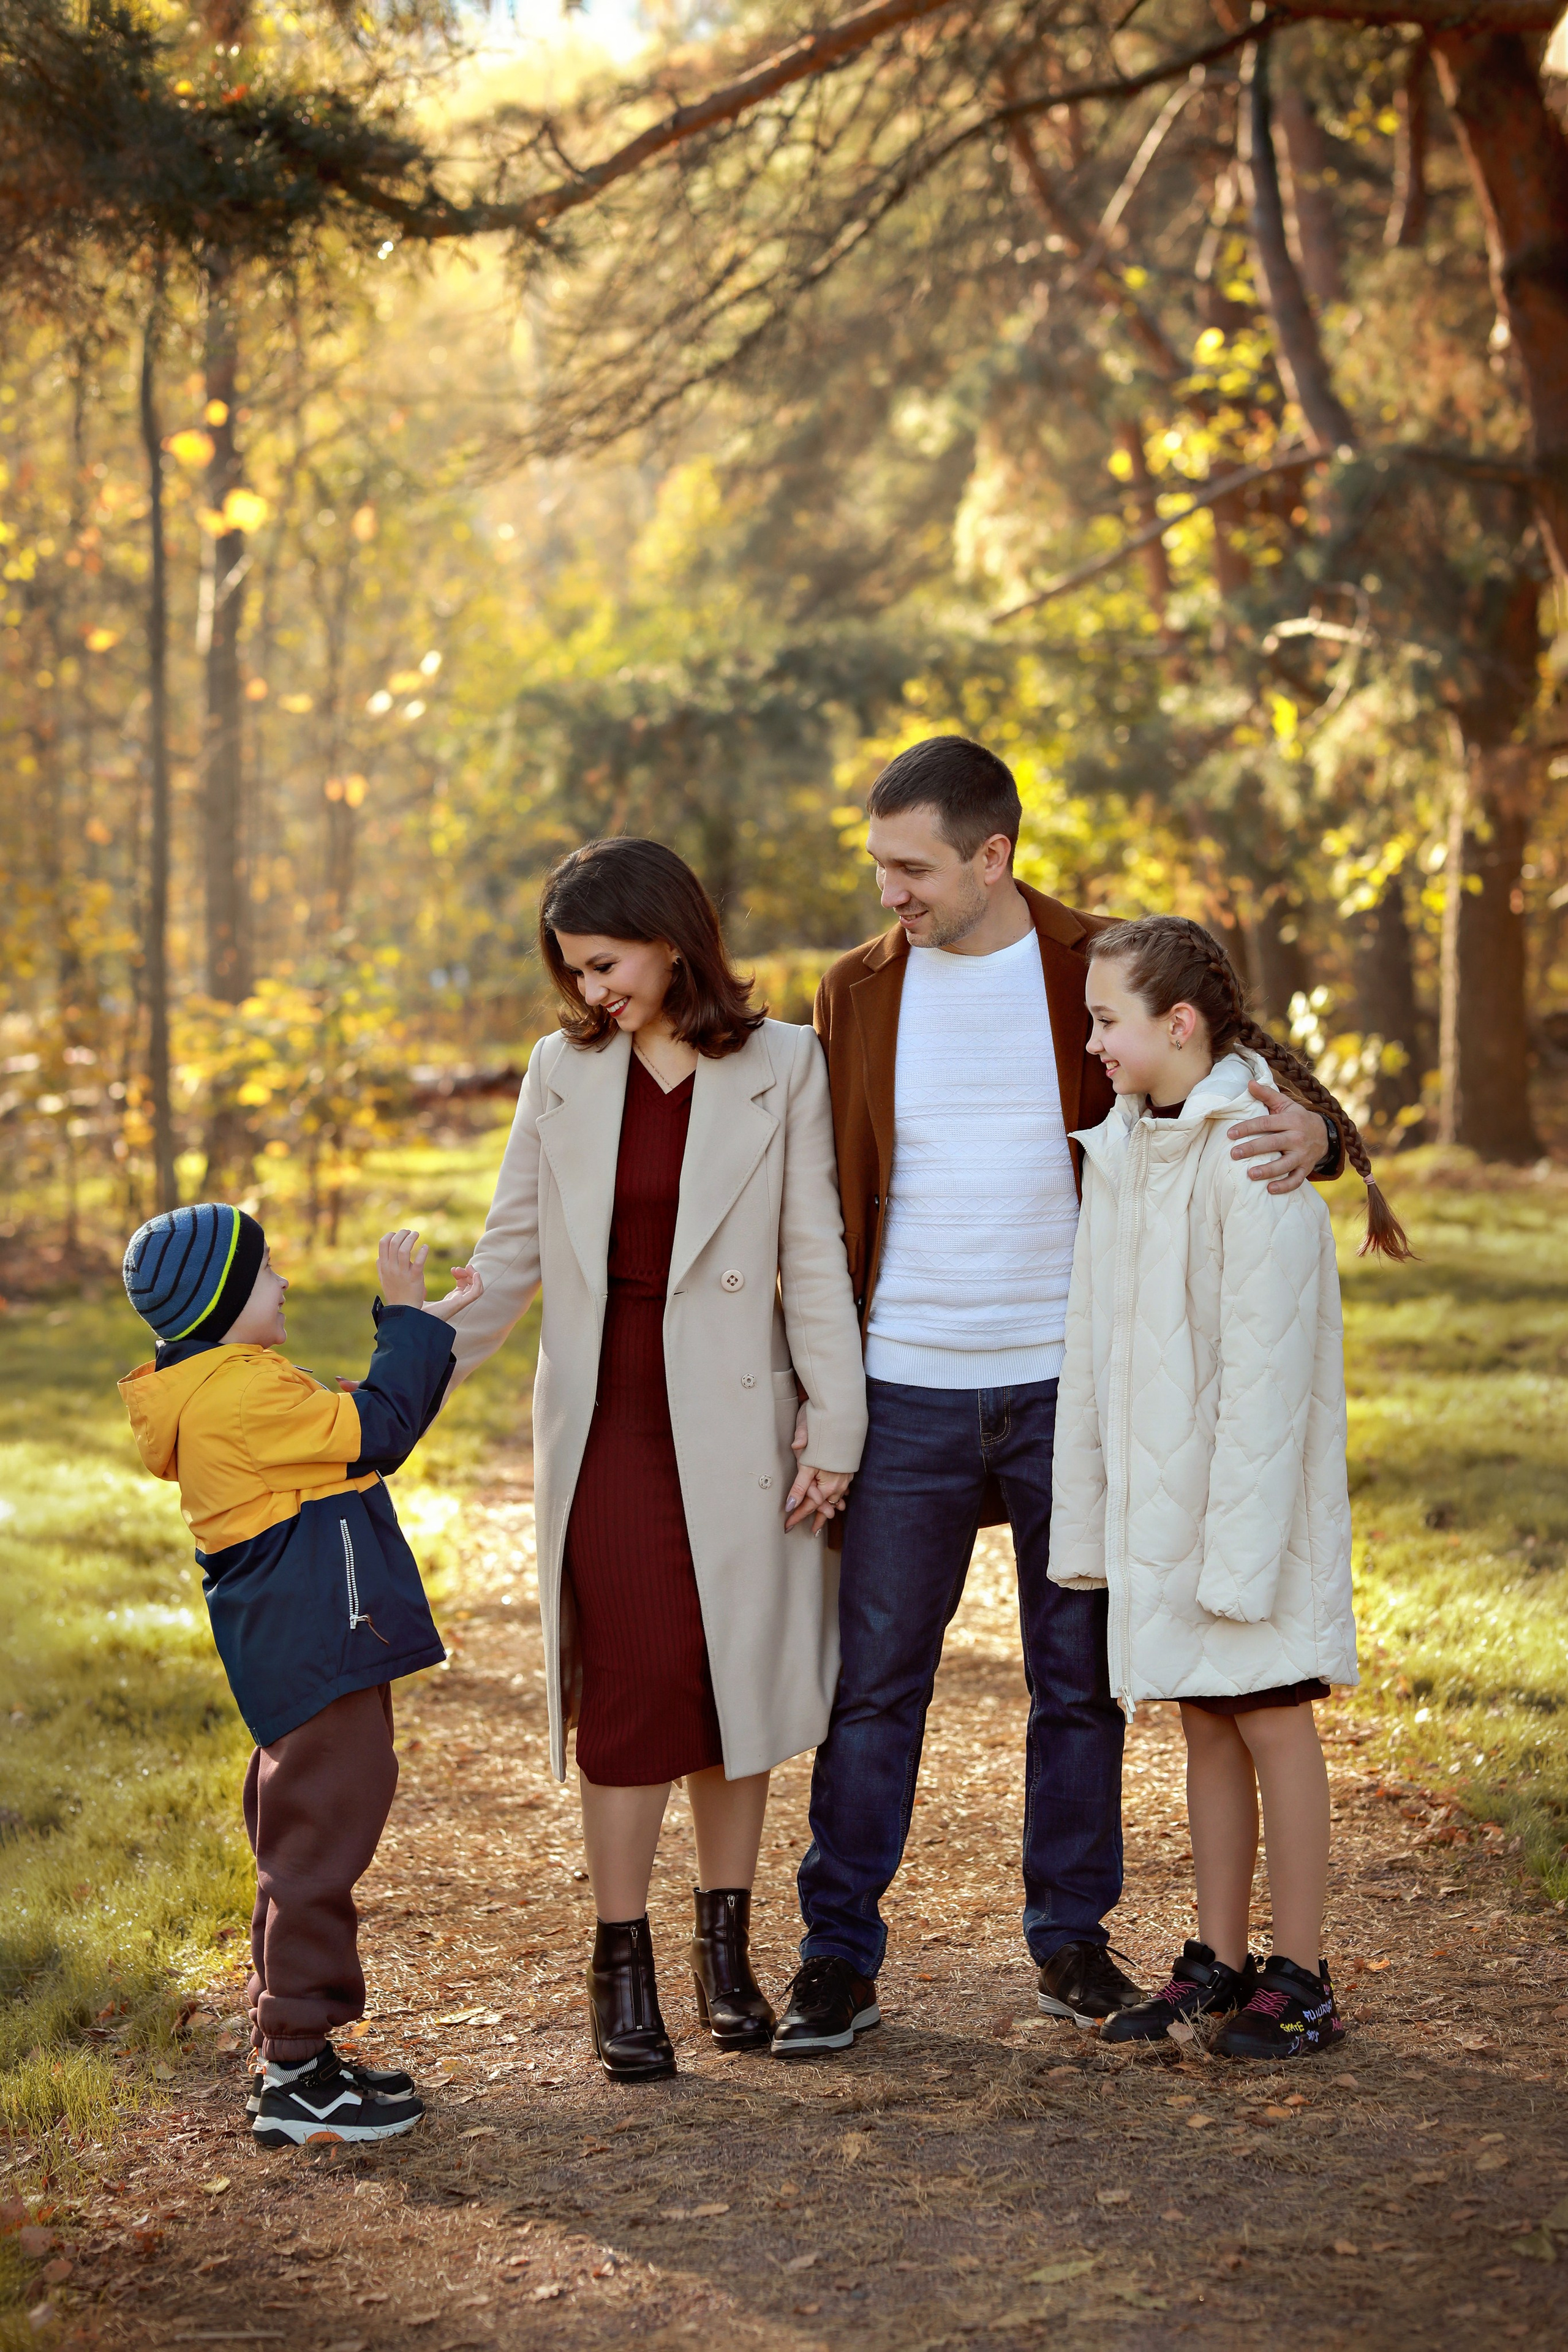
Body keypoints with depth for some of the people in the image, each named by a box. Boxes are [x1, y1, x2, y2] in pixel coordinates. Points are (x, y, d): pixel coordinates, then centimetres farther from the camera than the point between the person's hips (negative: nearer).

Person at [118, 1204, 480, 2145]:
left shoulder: (225, 1391, 16)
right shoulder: (243, 1395, -17)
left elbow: (352, 1433, 23)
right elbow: (377, 1431, -16)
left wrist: (424, 1329, 23)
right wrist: (409, 1318, -6)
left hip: (301, 1659, 11)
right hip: (319, 1658, -11)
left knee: (304, 1848, 17)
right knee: (320, 1849, -8)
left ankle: (296, 2051, 26)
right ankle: (295, 2080, -4)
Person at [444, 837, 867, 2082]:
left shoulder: (780, 1067, -1)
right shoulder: (564, 1072, 5)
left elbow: (813, 1258, -1)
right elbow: (514, 1254, 9)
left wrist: (834, 1430, -4)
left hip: (730, 1423, -1)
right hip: (606, 1423, 1)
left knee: (734, 1681, 5)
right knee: (630, 1689, -5)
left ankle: (726, 1945, 20)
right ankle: (622, 1963, 5)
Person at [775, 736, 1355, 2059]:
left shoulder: (1100, 972, -2)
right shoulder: (858, 994, 3)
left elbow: (1237, 1094, 3)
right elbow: (824, 1206, 7)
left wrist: (1309, 1134, -22)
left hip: (1067, 1384, -1)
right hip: (909, 1391, 1)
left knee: (1081, 1678, 8)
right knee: (874, 1681, 2)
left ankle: (1072, 1939, 22)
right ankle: (839, 1958, 12)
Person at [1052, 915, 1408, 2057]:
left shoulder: (1257, 1156, -17)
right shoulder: (1121, 1150, 8)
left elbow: (1266, 1367, -19)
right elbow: (1096, 1351, 12)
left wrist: (1240, 1543, -21)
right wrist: (1082, 1519, 12)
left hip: (1251, 1491, -7)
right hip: (1155, 1492, 7)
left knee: (1271, 1717, 1)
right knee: (1205, 1721, 13)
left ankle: (1300, 1976, 11)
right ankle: (1219, 1961, 22)